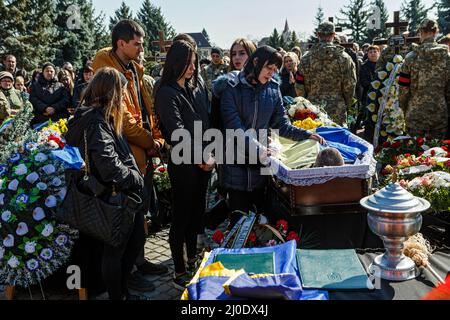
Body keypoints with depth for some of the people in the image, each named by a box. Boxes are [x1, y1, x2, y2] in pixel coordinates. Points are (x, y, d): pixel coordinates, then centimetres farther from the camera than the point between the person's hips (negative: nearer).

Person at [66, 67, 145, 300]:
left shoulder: (100, 117, 11)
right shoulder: (97, 122, -20)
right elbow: (109, 165, -29)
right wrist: (136, 179, -17)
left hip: (124, 195, 10)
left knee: (136, 240, 20)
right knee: (115, 249, 7)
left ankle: (122, 289, 36)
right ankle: (117, 296, 25)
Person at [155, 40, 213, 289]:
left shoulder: (193, 89, 11)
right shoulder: (166, 93, -12)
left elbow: (205, 125, 12)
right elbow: (178, 133, -18)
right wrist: (201, 159, -15)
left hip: (202, 163, 7)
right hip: (183, 164, -7)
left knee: (196, 214, 17)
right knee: (181, 218, 2)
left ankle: (193, 262, 34)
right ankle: (180, 273, 14)